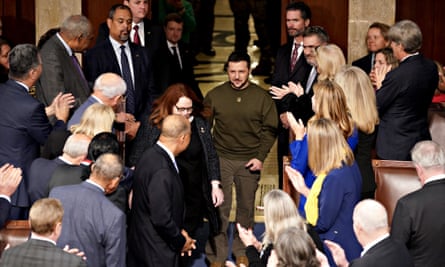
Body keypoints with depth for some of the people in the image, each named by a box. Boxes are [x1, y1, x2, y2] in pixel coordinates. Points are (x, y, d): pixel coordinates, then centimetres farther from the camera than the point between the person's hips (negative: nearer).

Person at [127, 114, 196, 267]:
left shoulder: (151, 155, 1)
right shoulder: (162, 171, -28)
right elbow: (161, 218, -26)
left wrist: (179, 231, 9)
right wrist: (181, 242, -11)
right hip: (158, 251, -9)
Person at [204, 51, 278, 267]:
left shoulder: (262, 97, 1)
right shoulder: (214, 96, 1)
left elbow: (270, 130, 3)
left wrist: (260, 157, -6)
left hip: (250, 161, 1)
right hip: (221, 159, 0)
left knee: (246, 208, 9)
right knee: (220, 208, -2)